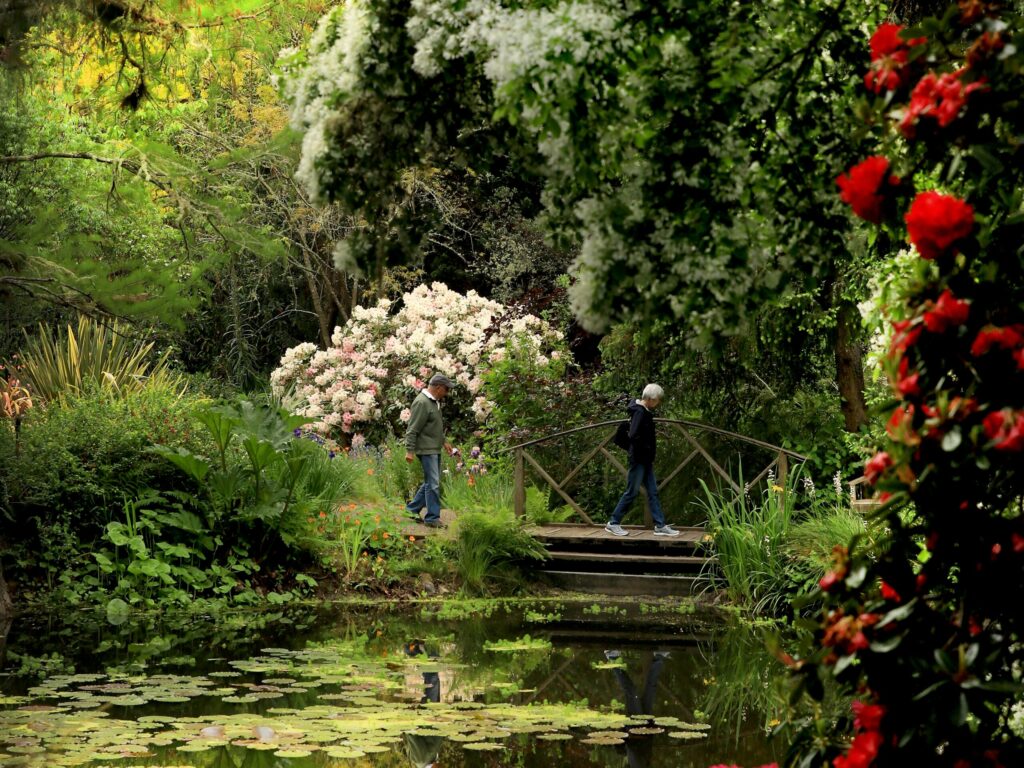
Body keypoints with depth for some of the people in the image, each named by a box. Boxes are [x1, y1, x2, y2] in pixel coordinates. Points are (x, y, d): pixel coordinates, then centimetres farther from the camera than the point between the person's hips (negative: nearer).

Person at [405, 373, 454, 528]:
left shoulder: (434, 401, 14)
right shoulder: (422, 403, -17)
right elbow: (412, 429, -19)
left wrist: (443, 441, 28)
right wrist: (410, 451, -21)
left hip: (435, 449, 10)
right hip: (426, 449, -10)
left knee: (431, 482, 14)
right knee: (433, 483, -8)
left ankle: (412, 509, 24)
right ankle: (432, 518, -3)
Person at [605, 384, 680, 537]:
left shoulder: (646, 412, 11)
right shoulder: (639, 412, -18)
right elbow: (634, 436, -27)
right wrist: (647, 449, -16)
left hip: (646, 461, 10)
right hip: (638, 460, -10)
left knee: (653, 493, 9)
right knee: (631, 492, -2)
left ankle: (660, 526, 11)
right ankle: (613, 523, 7)